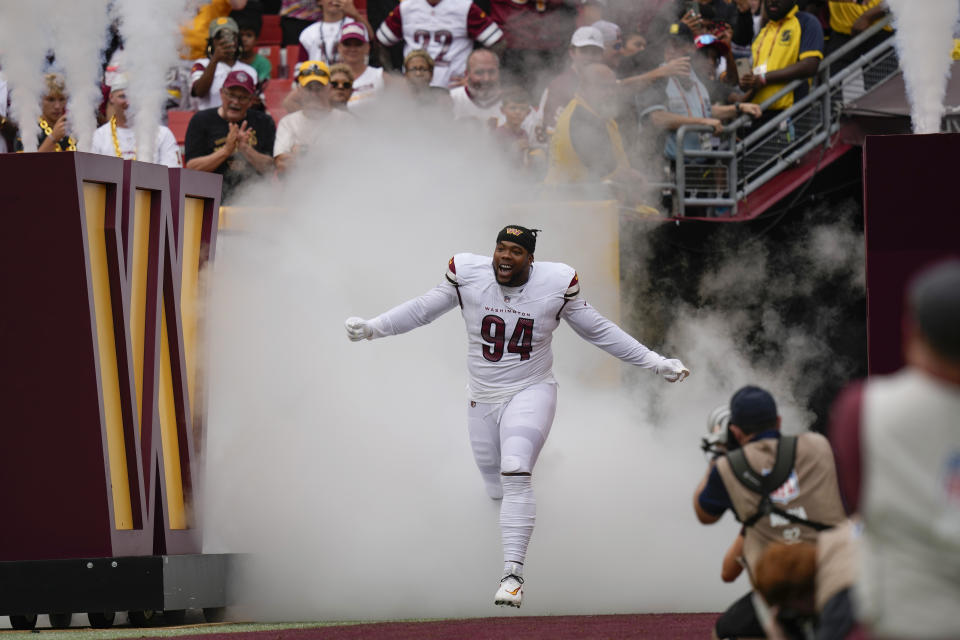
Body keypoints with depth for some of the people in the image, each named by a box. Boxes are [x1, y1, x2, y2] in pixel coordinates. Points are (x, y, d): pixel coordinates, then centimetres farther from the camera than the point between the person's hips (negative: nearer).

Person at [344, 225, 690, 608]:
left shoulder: (555, 285, -11)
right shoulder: (468, 275, -10)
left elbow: (598, 331, -1)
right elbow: (422, 310, 0)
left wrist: (655, 362, -1)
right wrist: (371, 328, -9)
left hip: (530, 393, -3)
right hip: (482, 399, 3)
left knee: (515, 476, -23)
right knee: (496, 489, 11)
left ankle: (513, 574, -24)